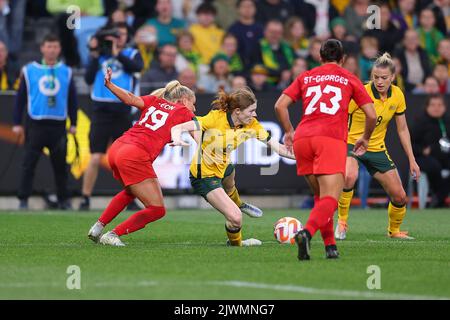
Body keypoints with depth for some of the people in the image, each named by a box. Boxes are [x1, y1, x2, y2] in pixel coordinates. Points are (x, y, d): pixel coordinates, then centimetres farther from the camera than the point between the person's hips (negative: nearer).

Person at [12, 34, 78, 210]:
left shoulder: (66, 72, 8)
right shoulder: (29, 70, 3)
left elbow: (72, 100, 13)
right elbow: (20, 98, 5)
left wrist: (73, 124, 9)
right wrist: (17, 123, 2)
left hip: (58, 125, 1)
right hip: (35, 125, -1)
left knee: (60, 165, 5)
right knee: (29, 164, -2)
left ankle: (63, 200, 14)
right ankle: (23, 200, 2)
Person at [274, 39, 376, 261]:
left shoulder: (305, 77, 23)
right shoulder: (349, 79, 18)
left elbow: (280, 105, 13)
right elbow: (371, 115, 13)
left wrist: (289, 132, 27)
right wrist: (365, 139, 30)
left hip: (302, 139, 4)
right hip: (331, 140, -3)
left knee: (320, 196, 19)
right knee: (330, 199, -12)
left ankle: (330, 245, 11)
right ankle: (306, 232, -38)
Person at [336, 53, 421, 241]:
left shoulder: (397, 95, -5)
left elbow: (402, 130, 6)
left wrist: (412, 160, 6)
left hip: (377, 149, 5)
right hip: (352, 144, -5)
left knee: (399, 197, 2)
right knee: (349, 177, -37)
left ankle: (394, 231, 31)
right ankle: (342, 221, -17)